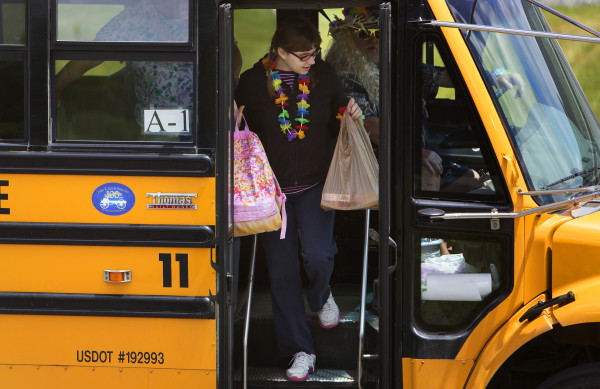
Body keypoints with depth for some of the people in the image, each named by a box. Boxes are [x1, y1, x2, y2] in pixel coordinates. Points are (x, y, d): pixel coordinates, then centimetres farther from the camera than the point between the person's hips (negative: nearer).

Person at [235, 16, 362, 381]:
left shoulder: (324, 74, 0)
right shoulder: (253, 81, -5)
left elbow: (337, 125, 13)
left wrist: (351, 116, -8)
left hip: (315, 184, 0)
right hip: (273, 188, 0)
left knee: (319, 253, -19)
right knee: (283, 270, 2)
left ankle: (321, 296, 18)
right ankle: (301, 351, 12)